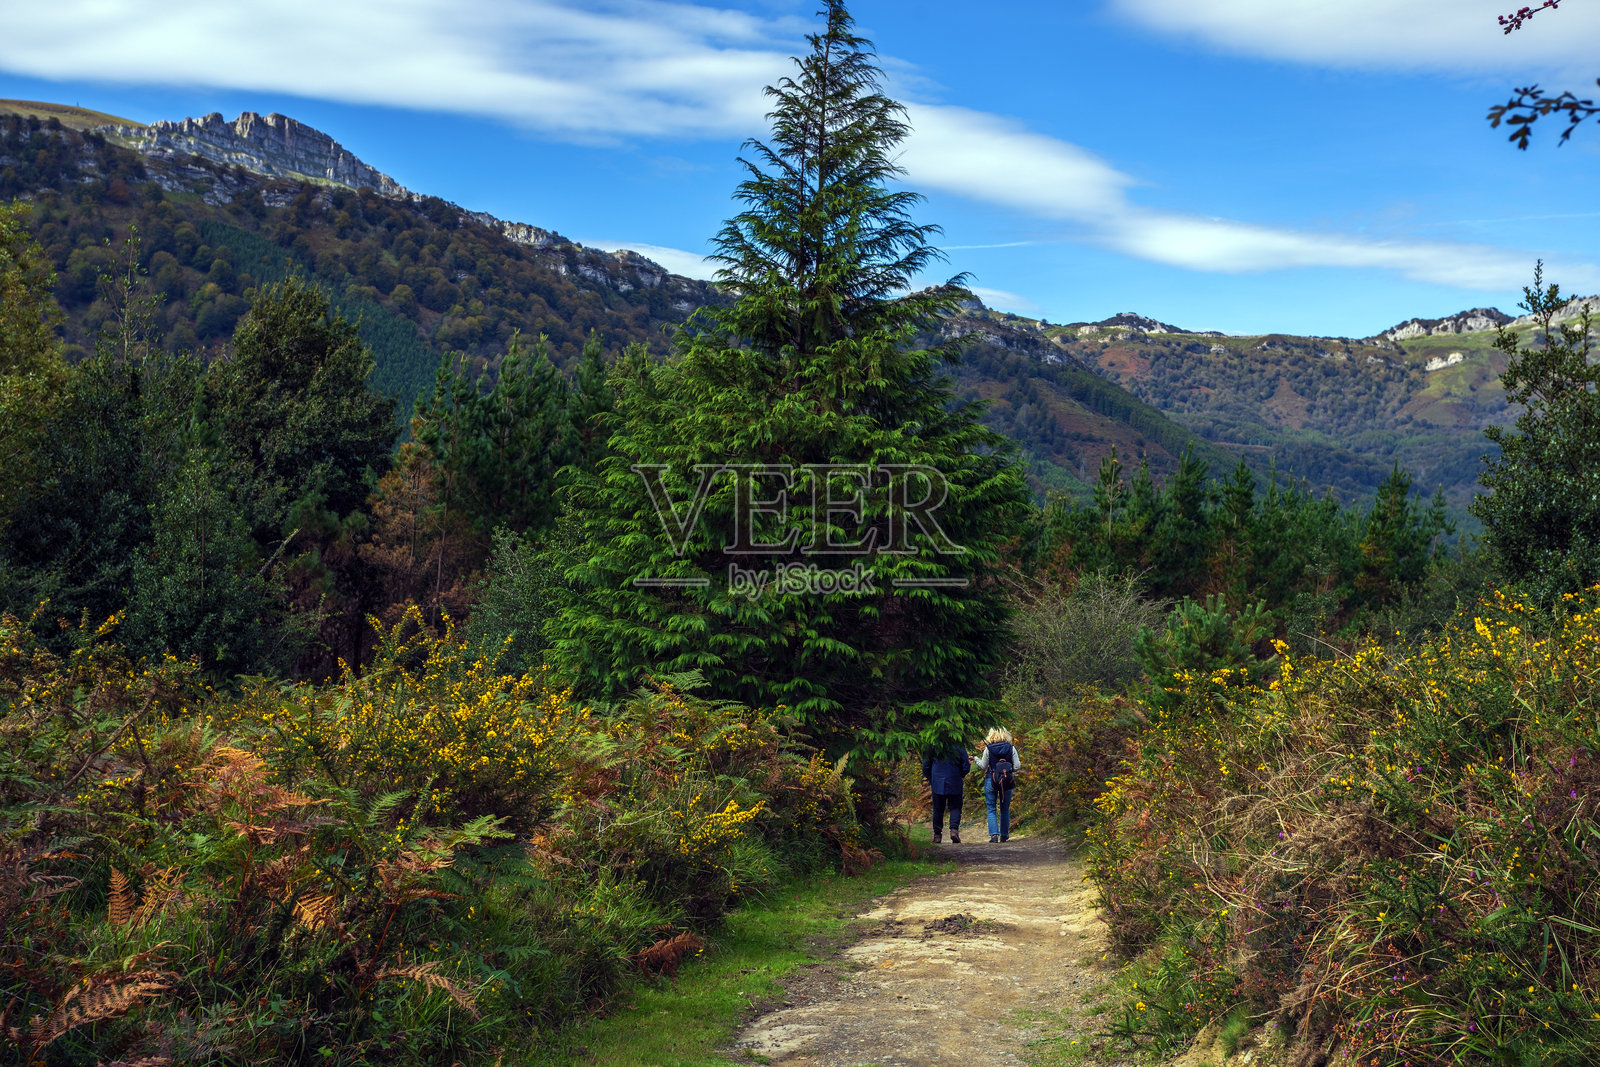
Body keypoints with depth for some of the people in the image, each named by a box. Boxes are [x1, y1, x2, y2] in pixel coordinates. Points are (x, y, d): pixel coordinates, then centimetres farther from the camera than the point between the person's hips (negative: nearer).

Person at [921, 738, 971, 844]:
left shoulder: (933, 747, -3)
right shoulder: (958, 747, -6)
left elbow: (926, 765, 3)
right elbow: (966, 767, -2)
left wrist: (930, 779, 19)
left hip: (937, 784, 1)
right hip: (955, 785, -1)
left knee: (938, 810, 10)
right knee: (955, 807, 6)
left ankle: (937, 834, 11)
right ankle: (954, 829, -14)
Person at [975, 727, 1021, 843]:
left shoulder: (988, 749, -5)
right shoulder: (1011, 748, -1)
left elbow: (983, 766, -2)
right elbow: (1017, 767, -3)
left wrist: (976, 758, 15)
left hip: (991, 781, -2)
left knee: (992, 809, 3)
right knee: (1005, 809, 14)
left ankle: (994, 834, -11)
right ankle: (1004, 835, 18)